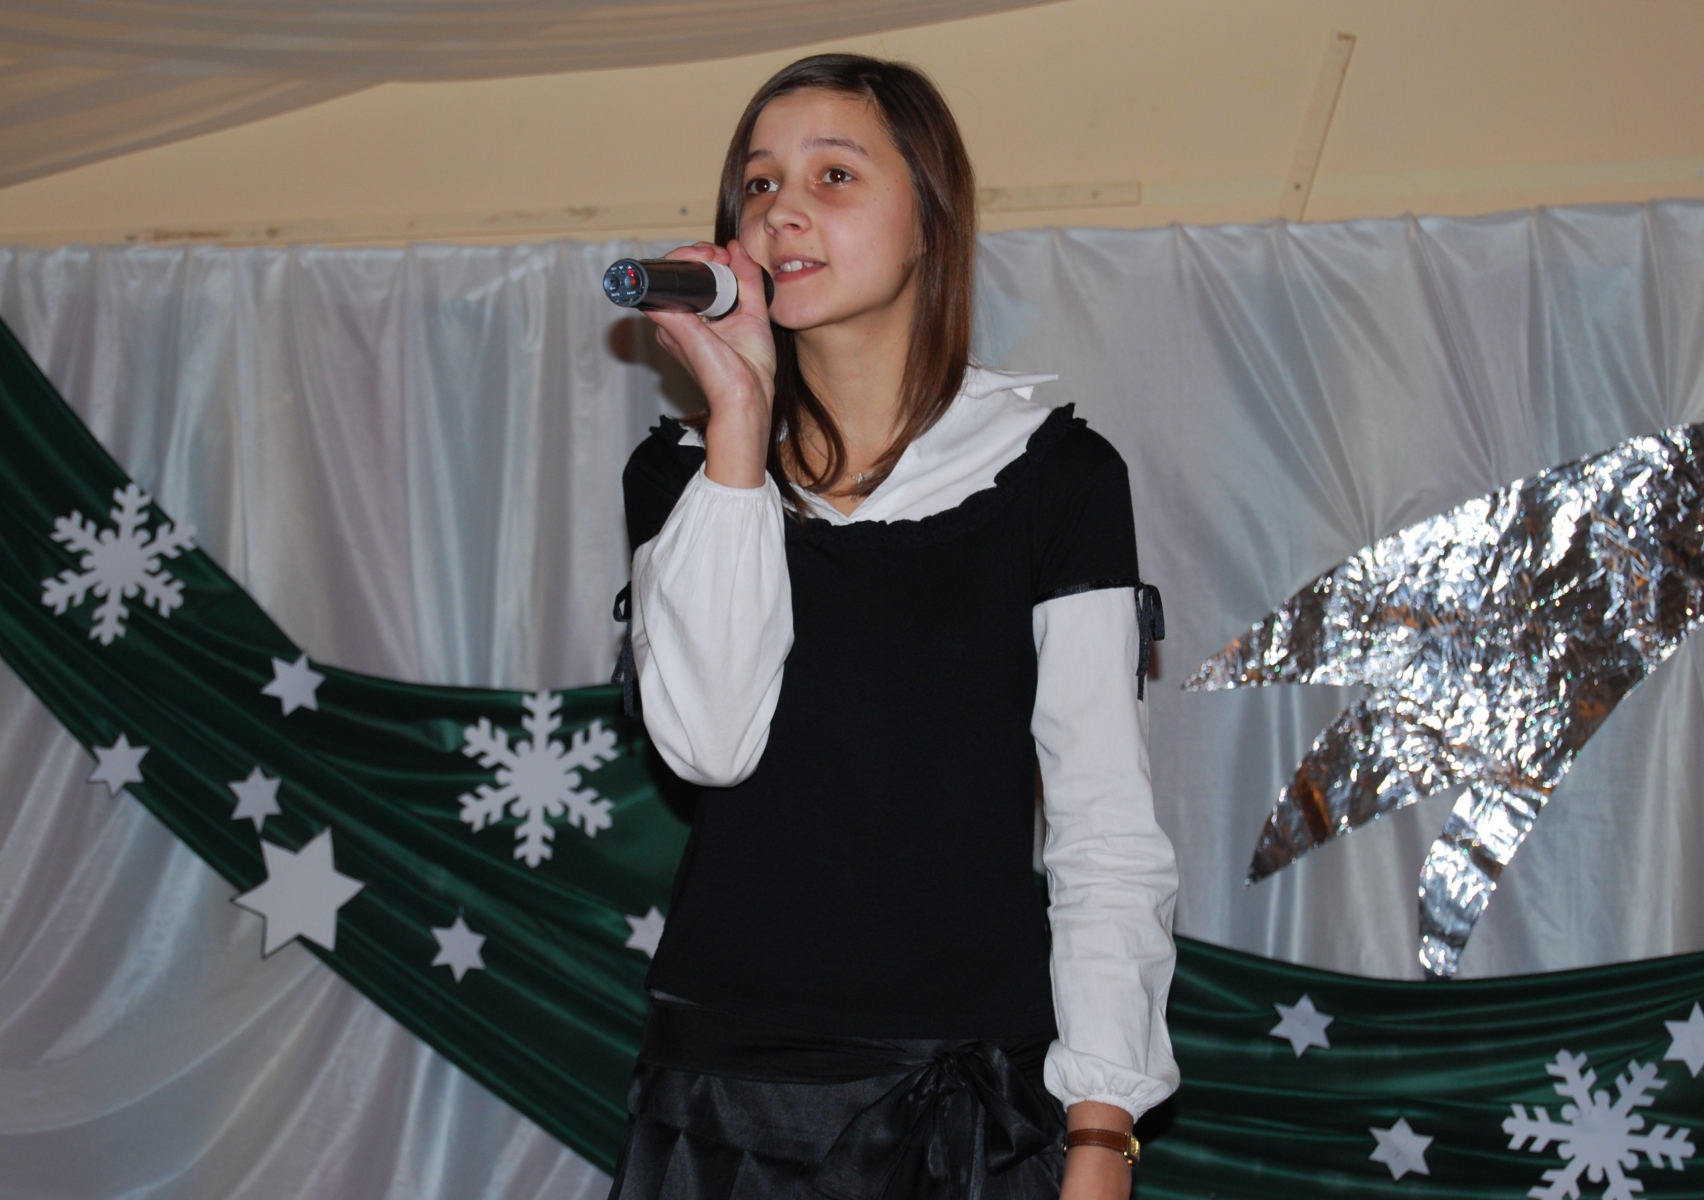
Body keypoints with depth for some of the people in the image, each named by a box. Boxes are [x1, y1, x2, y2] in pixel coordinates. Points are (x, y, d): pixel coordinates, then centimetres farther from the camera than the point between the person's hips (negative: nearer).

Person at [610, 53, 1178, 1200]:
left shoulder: (1052, 472, -2)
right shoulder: (681, 473, 5)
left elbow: (1108, 828, -5)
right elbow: (710, 742, -13)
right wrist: (740, 413, -12)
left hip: (979, 1090, -2)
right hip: (727, 1075, 2)